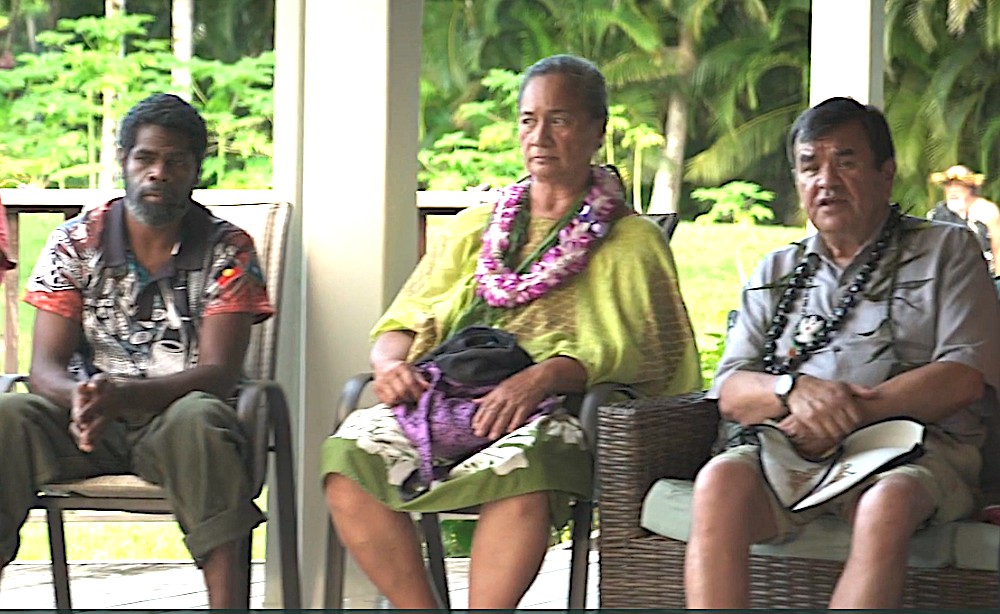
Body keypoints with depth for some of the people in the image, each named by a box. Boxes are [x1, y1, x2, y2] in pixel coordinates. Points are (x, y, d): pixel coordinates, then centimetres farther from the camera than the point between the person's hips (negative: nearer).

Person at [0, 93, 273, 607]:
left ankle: (225, 599, -43)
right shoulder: (76, 243, 5)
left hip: (177, 417, -2)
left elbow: (218, 373, -10)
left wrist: (123, 394, -28)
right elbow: (45, 367, -1)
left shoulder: (228, 250, 0)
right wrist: (81, 398, -27)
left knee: (198, 419, -37)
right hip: (88, 418, 2)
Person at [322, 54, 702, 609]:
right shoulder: (474, 228, 27)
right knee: (352, 457, -27)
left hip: (555, 413, -4)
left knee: (523, 465, -40)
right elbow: (401, 325, 24)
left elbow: (634, 346, -2)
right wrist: (391, 364, -1)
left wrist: (542, 377, -19)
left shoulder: (632, 242, 14)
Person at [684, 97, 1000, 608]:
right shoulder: (776, 273, 27)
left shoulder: (946, 251, 16)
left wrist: (852, 412, -9)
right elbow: (730, 392, 15)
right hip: (787, 450, 3)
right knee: (720, 480, -31)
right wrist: (793, 389, -9)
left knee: (888, 502, -38)